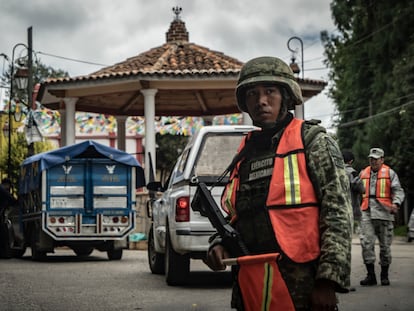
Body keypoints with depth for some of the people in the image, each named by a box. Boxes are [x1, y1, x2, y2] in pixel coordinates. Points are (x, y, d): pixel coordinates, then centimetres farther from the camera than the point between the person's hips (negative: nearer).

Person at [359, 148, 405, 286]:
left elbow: (398, 191, -1)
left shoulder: (390, 173, 4)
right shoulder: (363, 173, 16)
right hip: (367, 214, 2)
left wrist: (396, 203, -19)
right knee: (366, 243, -11)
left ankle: (384, 275, 16)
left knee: (385, 245, 4)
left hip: (384, 213, -2)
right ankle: (371, 275, -7)